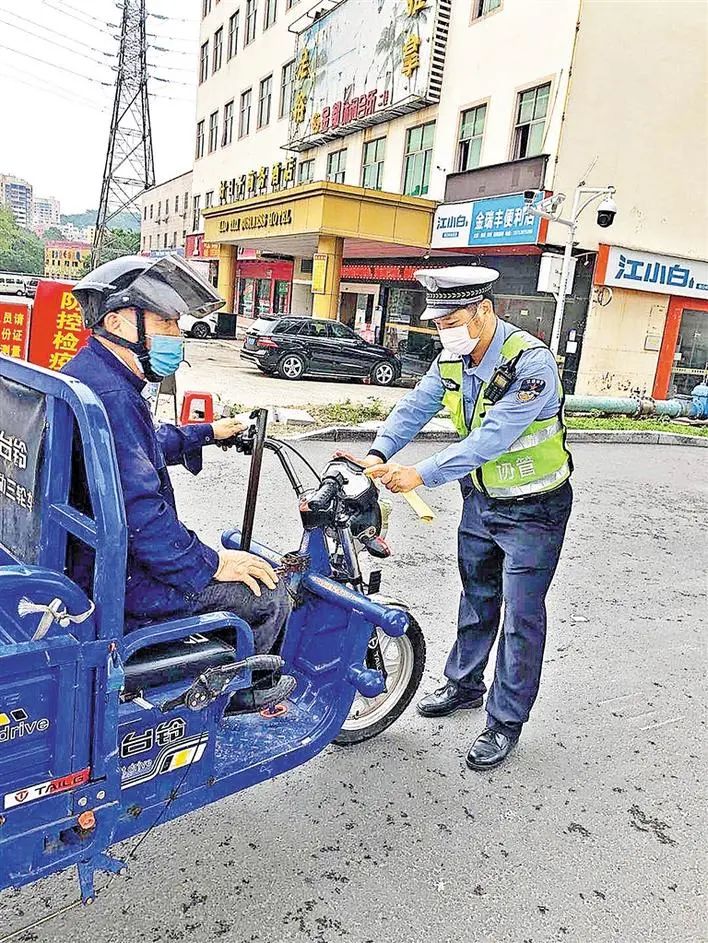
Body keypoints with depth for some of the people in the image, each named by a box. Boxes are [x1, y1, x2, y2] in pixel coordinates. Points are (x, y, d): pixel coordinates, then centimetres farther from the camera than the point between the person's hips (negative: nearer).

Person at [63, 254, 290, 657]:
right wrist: (210, 565, -20)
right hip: (115, 581, -11)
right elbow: (138, 510, -31)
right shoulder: (110, 397, -26)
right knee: (269, 595, -8)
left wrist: (207, 432, 32)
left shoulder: (87, 373, 11)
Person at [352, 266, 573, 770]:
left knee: (521, 614, 2)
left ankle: (505, 720, 17)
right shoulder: (453, 359, -4)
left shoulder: (531, 362, -28)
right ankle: (464, 684, 39)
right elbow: (414, 409, -8)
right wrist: (379, 455, -25)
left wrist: (422, 474, -39)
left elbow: (491, 438, -35)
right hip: (481, 498, 7)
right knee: (477, 597, 20)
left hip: (532, 507, -7)